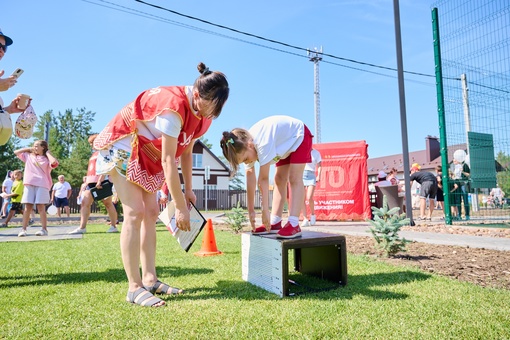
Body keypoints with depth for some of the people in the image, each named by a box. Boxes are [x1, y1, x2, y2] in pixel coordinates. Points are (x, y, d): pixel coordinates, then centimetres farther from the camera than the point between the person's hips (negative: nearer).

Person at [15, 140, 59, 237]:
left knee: (41, 207, -6)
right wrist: (28, 149, 18)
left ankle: (44, 229, -4)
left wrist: (48, 153, 0)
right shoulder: (29, 156, 20)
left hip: (42, 185, -4)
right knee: (28, 207, 1)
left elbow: (54, 162, -16)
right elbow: (16, 152, 22)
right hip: (29, 184, 4)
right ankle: (23, 229, 3)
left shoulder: (47, 159, 5)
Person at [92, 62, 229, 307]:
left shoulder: (200, 112, -5)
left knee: (151, 213, 2)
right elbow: (168, 161, -31)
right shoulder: (174, 108, -32)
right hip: (121, 145, -9)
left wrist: (188, 189, 1)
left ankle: (149, 280, 7)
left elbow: (186, 152, 2)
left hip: (145, 153, 9)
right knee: (135, 212, -16)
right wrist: (180, 207, -26)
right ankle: (134, 288, -11)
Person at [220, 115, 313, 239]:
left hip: (299, 136, -8)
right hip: (285, 143, 8)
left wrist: (265, 210, -34)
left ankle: (294, 224, -20)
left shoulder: (263, 143, -40)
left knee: (294, 179, -17)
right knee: (279, 179, 2)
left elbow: (263, 179, -39)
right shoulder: (246, 144, -15)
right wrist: (251, 210, -10)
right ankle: (275, 223, 2)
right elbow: (250, 178, -13)